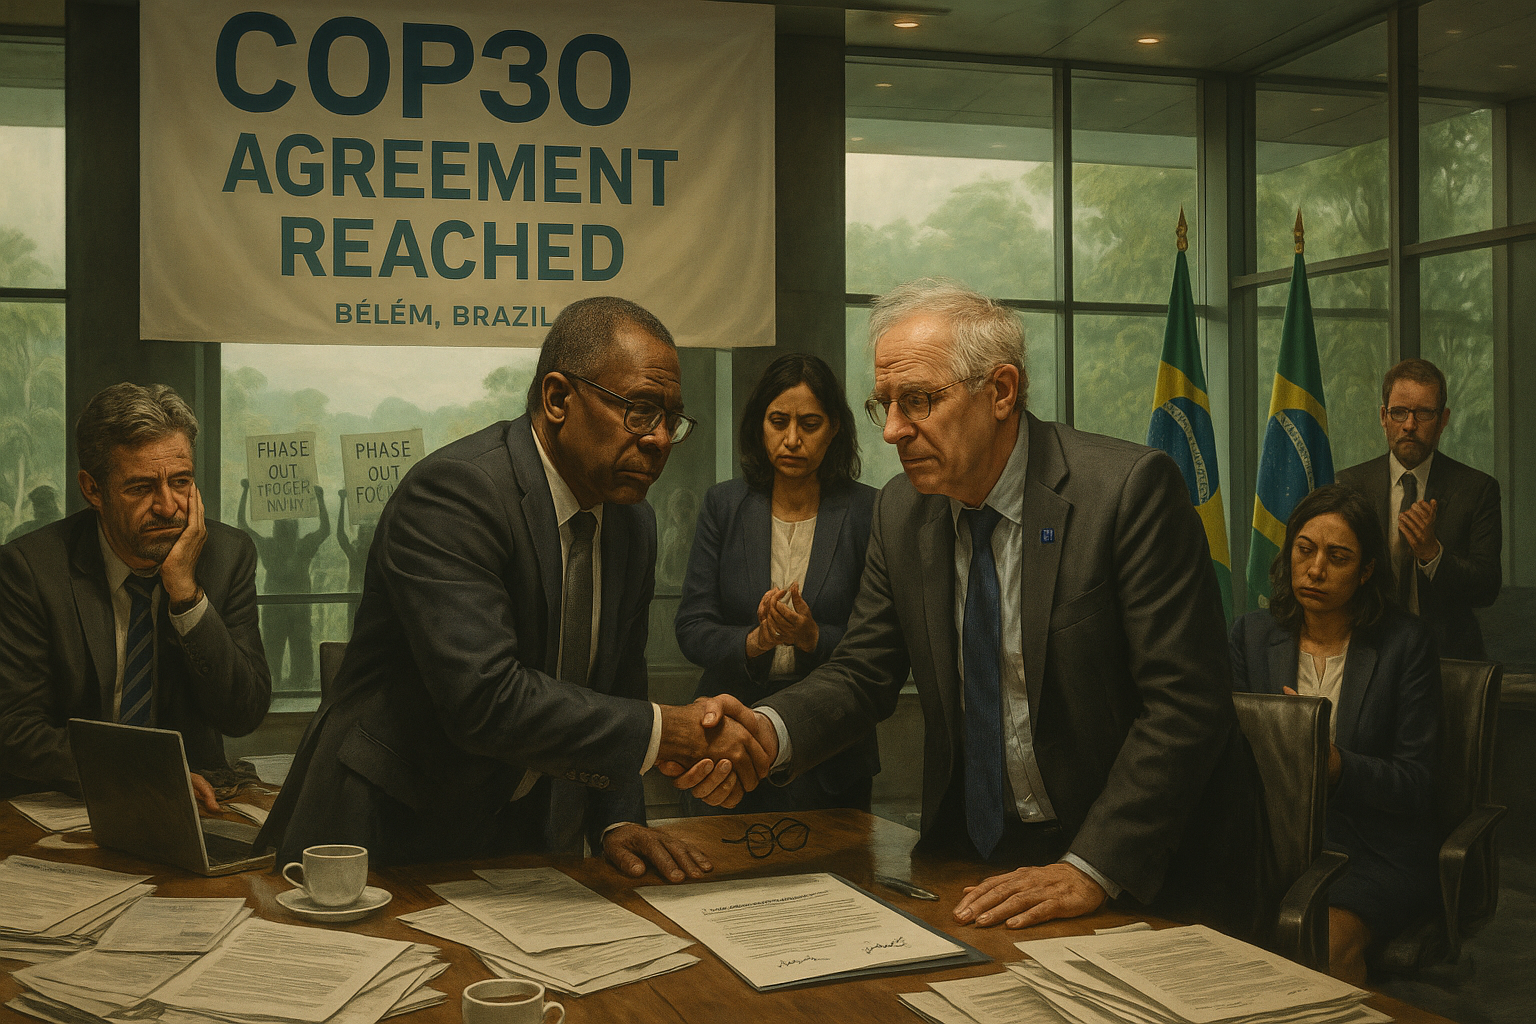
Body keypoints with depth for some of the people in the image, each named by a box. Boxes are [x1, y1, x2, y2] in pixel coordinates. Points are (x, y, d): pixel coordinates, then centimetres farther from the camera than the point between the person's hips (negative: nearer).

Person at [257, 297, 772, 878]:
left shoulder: (635, 524, 6)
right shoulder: (451, 490, -21)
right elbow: (483, 699, -30)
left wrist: (617, 820, -2)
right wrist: (663, 731, -27)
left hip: (531, 832, 6)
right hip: (388, 832, -6)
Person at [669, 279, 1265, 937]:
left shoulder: (1130, 489, -16)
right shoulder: (901, 511, 3)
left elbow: (1185, 703, -18)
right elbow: (862, 674, 5)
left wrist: (1089, 870, -24)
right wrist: (767, 731, -16)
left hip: (1138, 862, -4)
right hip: (972, 851, 5)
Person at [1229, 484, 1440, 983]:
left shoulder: (1406, 642, -1)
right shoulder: (1253, 634, 8)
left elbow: (1416, 785, -5)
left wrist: (1336, 764, -23)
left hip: (1375, 851, -2)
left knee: (1326, 941, -31)